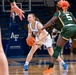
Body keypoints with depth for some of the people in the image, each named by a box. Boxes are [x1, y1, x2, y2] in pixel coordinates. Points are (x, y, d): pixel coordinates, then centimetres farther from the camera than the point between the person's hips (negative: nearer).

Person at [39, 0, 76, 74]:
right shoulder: (70, 13, 30)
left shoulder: (58, 13, 15)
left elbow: (51, 21, -1)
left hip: (67, 29, -5)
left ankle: (50, 68, -9)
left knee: (57, 48, -1)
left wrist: (42, 29, -7)